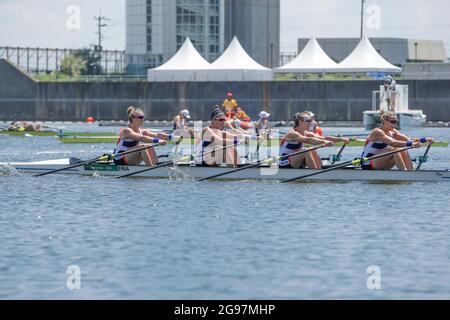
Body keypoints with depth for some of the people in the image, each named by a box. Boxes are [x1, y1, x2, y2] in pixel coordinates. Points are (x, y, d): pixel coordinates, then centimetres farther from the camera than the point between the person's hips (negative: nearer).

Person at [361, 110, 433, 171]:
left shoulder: (392, 132, 6)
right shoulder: (377, 132, -20)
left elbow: (408, 140, -2)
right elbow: (392, 143, -34)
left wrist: (425, 140, -16)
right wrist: (411, 144, -42)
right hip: (367, 164, -8)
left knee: (404, 152, -9)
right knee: (393, 149, -27)